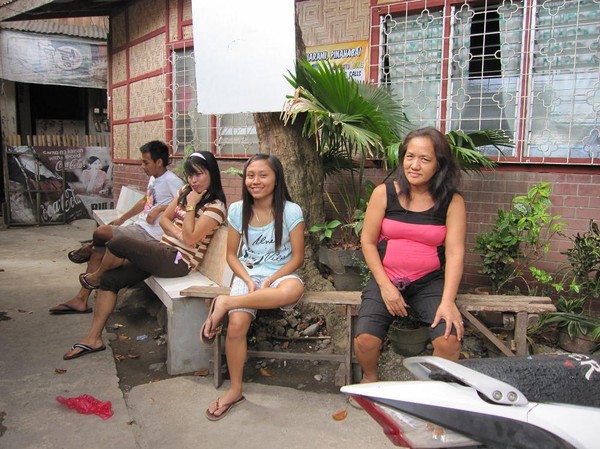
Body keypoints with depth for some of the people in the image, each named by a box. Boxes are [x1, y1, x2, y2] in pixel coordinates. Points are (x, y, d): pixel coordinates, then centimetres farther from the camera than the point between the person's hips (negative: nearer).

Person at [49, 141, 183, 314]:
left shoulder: (171, 181, -15)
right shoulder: (154, 178, 15)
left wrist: (159, 209, -22)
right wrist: (121, 219, 27)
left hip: (149, 234, -10)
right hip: (140, 227, 10)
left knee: (100, 232, -18)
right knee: (98, 252, 5)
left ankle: (89, 249, 20)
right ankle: (81, 299, 9)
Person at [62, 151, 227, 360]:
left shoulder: (215, 206, -12)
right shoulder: (186, 191, 12)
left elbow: (190, 239, -19)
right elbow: (164, 219, 11)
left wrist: (190, 206, -16)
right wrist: (179, 234, -8)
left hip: (179, 260, -9)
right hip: (163, 250, 9)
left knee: (118, 243, -20)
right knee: (109, 279, 0)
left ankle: (94, 277, 14)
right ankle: (93, 338, 9)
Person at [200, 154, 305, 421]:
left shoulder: (291, 211, -7)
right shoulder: (238, 210, 2)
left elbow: (297, 257, -4)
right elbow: (231, 254, 7)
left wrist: (270, 280, -17)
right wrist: (248, 280, -11)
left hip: (281, 275, -2)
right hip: (248, 275, 2)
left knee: (294, 289, -40)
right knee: (237, 324, -26)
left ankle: (225, 303, -23)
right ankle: (235, 389, -3)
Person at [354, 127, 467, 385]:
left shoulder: (452, 202, -2)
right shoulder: (384, 193, -2)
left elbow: (455, 252, -8)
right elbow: (368, 242, 0)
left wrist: (447, 301, -20)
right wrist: (385, 286, -8)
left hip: (430, 282, 0)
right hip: (385, 279, 0)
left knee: (450, 340, -23)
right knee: (365, 339, -21)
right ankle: (370, 379, 15)